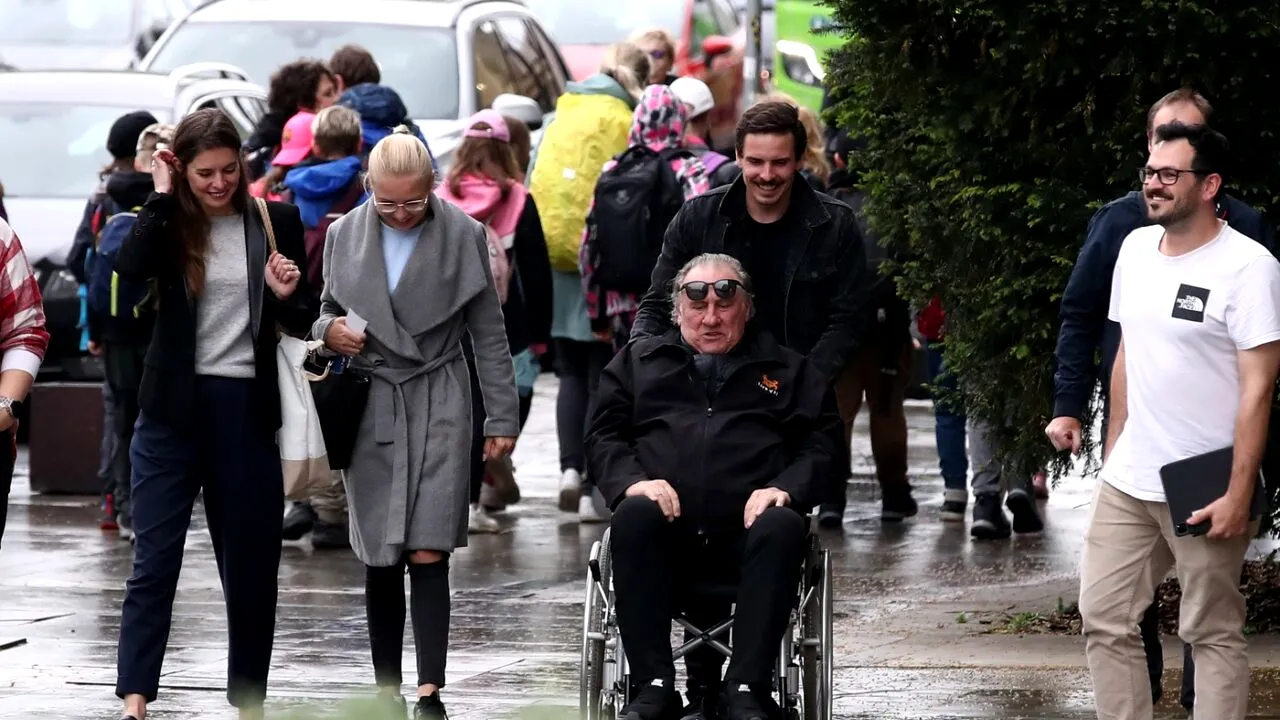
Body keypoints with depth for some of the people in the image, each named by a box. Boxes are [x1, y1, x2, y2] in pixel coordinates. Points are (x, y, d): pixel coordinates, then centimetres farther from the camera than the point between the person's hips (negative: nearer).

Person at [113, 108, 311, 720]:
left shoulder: (275, 223, 3)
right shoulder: (169, 224, -1)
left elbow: (301, 321, 10)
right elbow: (130, 267, -23)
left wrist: (287, 296, -11)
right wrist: (162, 197, -15)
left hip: (246, 410, 2)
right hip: (175, 408, -2)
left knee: (251, 563, 9)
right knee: (154, 556, -5)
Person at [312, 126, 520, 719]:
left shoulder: (463, 235, 0)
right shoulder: (345, 235, 5)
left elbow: (488, 335, 5)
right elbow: (327, 312, 18)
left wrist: (502, 418, 4)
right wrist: (330, 331, -6)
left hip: (438, 404, -3)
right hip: (370, 406, 3)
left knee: (428, 553, -12)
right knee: (380, 559, 4)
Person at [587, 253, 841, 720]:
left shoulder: (787, 371, 23)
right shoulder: (639, 362, 26)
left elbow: (822, 442, 13)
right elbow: (603, 436, 15)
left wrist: (785, 488, -8)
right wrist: (632, 480, -7)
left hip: (746, 528, 0)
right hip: (667, 530, 0)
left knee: (782, 526, -34)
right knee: (633, 517, -34)